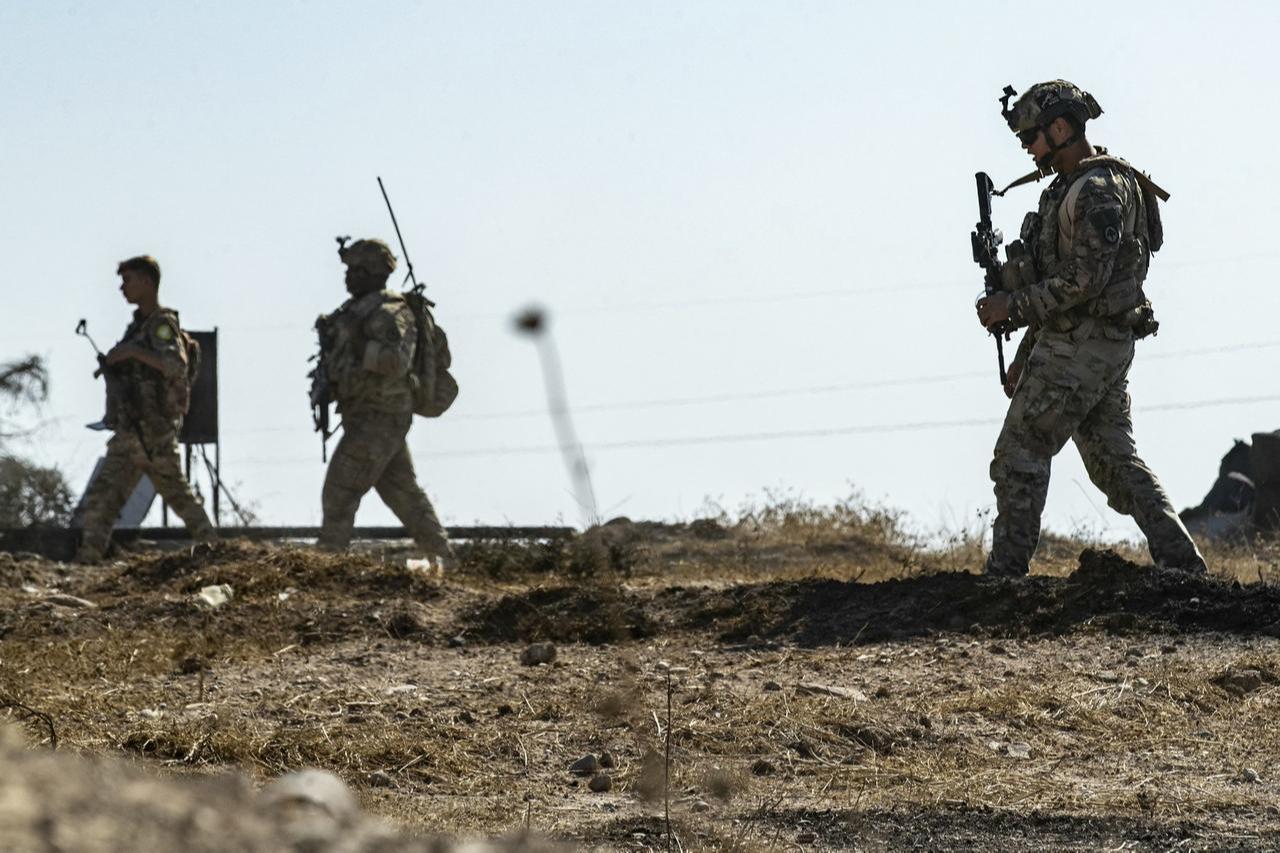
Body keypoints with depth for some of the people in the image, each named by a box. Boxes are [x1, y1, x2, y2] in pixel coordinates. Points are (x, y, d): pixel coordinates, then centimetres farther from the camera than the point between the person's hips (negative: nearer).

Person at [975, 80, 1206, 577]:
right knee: (1116, 462, 9)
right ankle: (1182, 564, 4)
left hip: (1079, 348, -10)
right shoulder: (1071, 188, 18)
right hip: (1106, 349, 10)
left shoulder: (1097, 189, -15)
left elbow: (1086, 278, -23)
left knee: (1019, 457, -4)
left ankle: (1005, 574, -1)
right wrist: (1025, 354, 23)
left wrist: (1013, 304, -17)